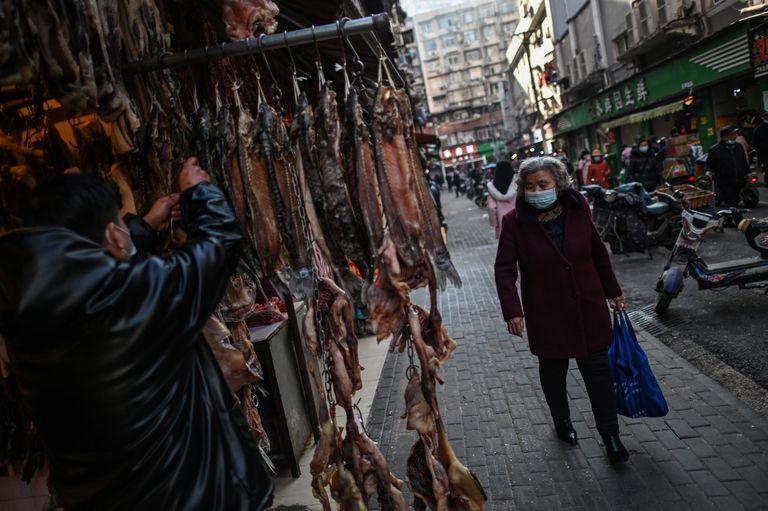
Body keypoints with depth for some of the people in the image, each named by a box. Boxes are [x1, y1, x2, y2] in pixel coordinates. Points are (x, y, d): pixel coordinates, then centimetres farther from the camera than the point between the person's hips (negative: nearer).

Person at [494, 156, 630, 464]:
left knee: (598, 368, 7)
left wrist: (613, 292, 12)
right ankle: (562, 422, 40)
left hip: (588, 307, 2)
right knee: (553, 370, 15)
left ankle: (610, 434, 25)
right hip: (546, 314, -1)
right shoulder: (514, 222, -13)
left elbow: (598, 253, 7)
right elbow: (504, 269, -11)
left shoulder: (578, 209, -5)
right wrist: (512, 311, -21)